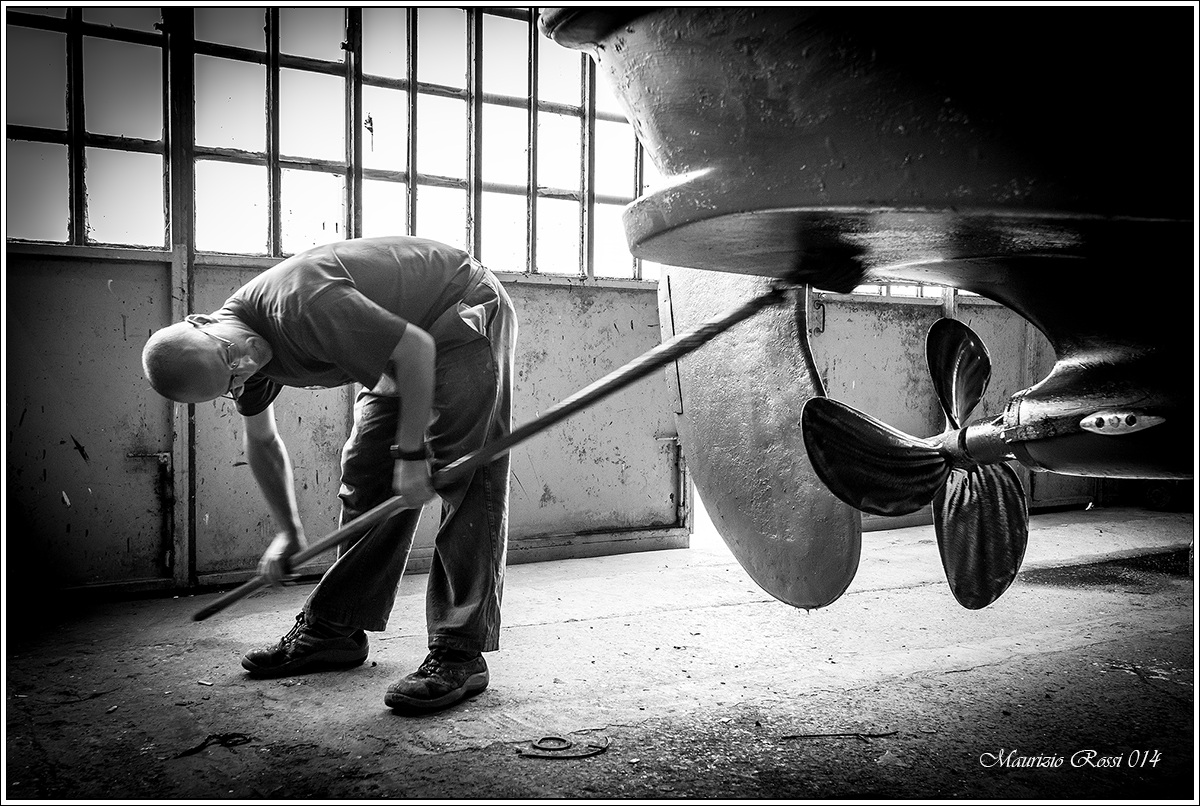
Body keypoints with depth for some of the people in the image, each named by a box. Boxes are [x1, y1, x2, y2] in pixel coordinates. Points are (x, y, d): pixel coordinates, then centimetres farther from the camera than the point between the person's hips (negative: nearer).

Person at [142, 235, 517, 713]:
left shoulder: (300, 306, -33)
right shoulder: (253, 369, -5)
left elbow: (416, 348, -29)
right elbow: (262, 442, 12)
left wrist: (411, 455, -23)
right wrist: (289, 533, 15)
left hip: (465, 311, -8)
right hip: (401, 341, 8)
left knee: (464, 479, -16)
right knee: (366, 474, 4)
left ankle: (460, 654, -15)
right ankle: (334, 629, 14)